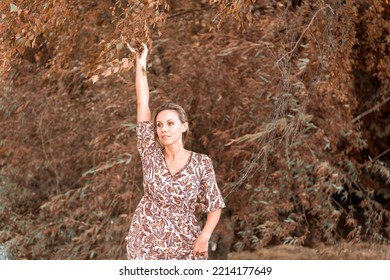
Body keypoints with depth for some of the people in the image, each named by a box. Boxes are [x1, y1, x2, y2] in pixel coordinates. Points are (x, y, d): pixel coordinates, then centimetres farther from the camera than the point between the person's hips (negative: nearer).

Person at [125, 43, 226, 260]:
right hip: (147, 245, 1)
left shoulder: (202, 163, -5)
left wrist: (205, 236, -15)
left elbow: (215, 205, 2)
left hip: (185, 247, -1)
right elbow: (143, 104, -4)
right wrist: (140, 64, -4)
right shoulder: (151, 155, -2)